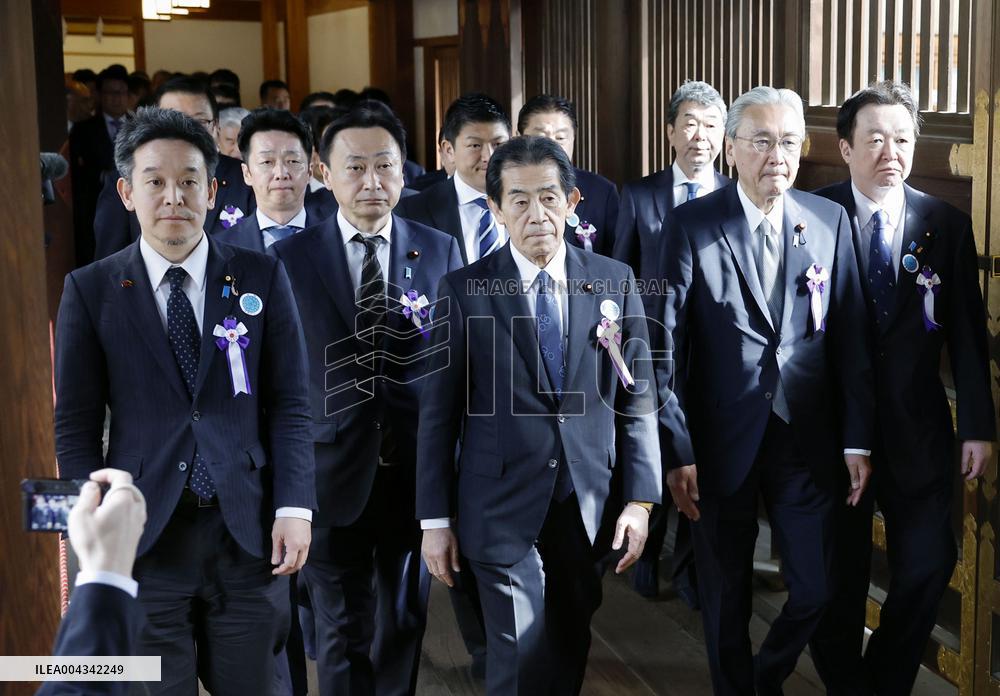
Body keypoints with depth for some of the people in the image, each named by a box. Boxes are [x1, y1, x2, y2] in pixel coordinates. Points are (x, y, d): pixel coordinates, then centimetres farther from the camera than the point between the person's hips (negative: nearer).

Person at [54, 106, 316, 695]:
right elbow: (76, 425, 3)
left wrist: (295, 508, -7)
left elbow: (289, 404, 3)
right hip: (142, 539, 0)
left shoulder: (262, 278, 3)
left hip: (249, 535, 1)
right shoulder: (91, 290, 2)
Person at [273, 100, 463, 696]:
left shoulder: (441, 250, 1)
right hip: (333, 473, -1)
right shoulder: (291, 257, -3)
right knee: (344, 635, 7)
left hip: (417, 471, 2)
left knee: (405, 622, 18)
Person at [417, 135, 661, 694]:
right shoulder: (464, 291, -4)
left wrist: (640, 498, -1)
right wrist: (436, 519, -3)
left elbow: (637, 398, 4)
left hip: (590, 506, 3)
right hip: (503, 507, -2)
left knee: (571, 651, 14)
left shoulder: (615, 282, 2)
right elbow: (438, 411, -3)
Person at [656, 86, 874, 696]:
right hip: (722, 443, -2)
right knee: (727, 594, 13)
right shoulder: (692, 225, -7)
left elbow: (850, 338, 2)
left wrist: (858, 439, 0)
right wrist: (677, 452, -11)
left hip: (808, 440, 2)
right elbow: (667, 345, -8)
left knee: (817, 589, 8)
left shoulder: (831, 220, 0)